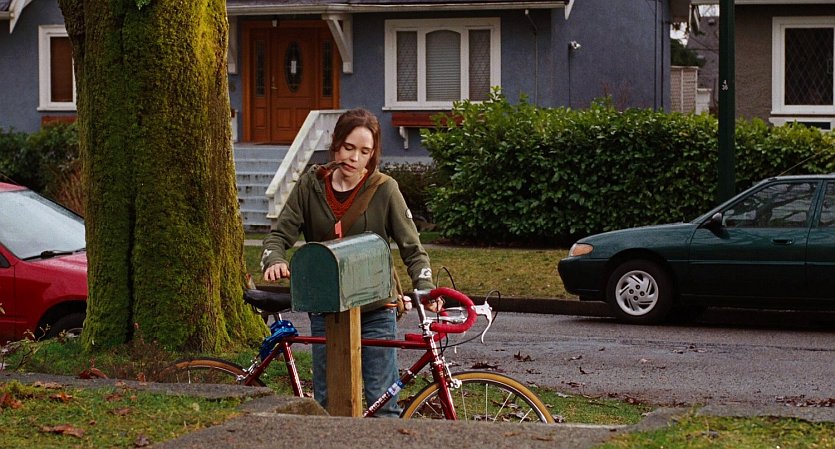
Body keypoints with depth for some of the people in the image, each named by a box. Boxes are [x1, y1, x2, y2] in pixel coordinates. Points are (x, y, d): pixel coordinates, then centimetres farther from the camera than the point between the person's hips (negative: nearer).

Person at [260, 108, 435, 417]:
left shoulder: (384, 189, -6)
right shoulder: (311, 185, 1)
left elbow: (411, 247, -6)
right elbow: (280, 233, 0)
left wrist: (425, 288, -23)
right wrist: (274, 261, -23)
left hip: (375, 311, -2)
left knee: (382, 402, -2)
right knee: (326, 402, 7)